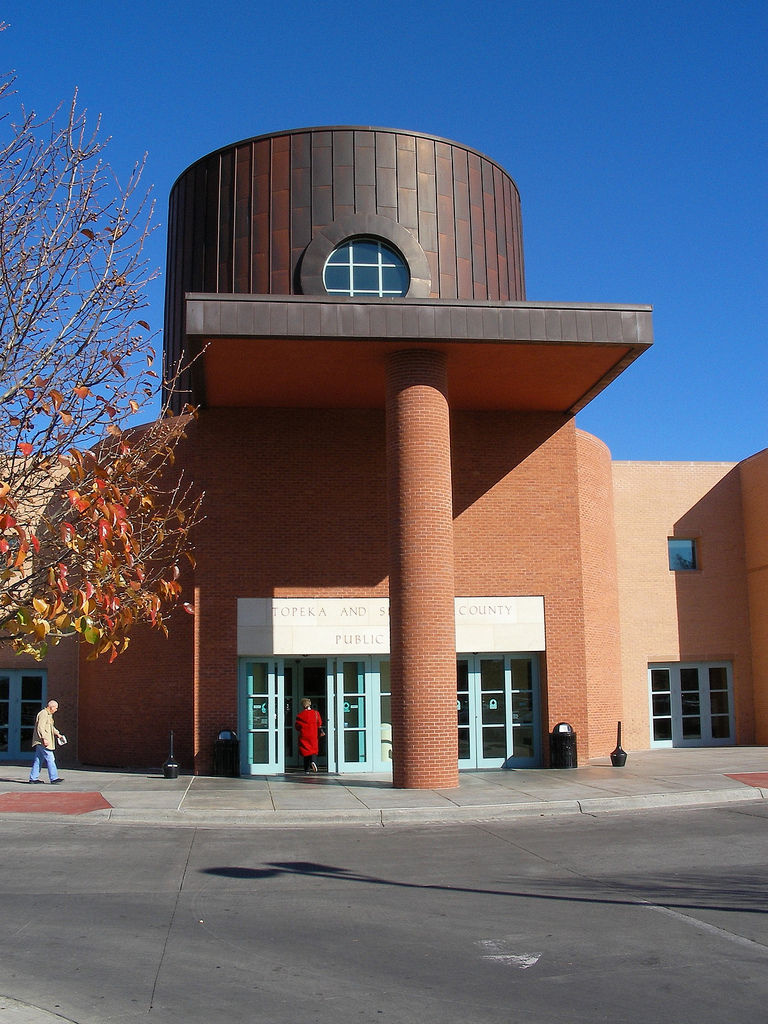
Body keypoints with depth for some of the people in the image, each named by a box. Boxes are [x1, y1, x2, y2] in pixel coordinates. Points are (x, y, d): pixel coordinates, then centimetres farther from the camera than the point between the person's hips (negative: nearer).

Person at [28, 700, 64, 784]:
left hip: (40, 742, 10)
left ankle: (33, 778, 14)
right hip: (43, 742, -10)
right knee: (50, 759, -10)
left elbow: (51, 727, 32)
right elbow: (40, 727, -21)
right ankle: (53, 778, -10)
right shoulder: (43, 714, -13)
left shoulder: (48, 715, 20)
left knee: (38, 760, 11)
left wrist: (57, 733, 22)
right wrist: (44, 739, -25)